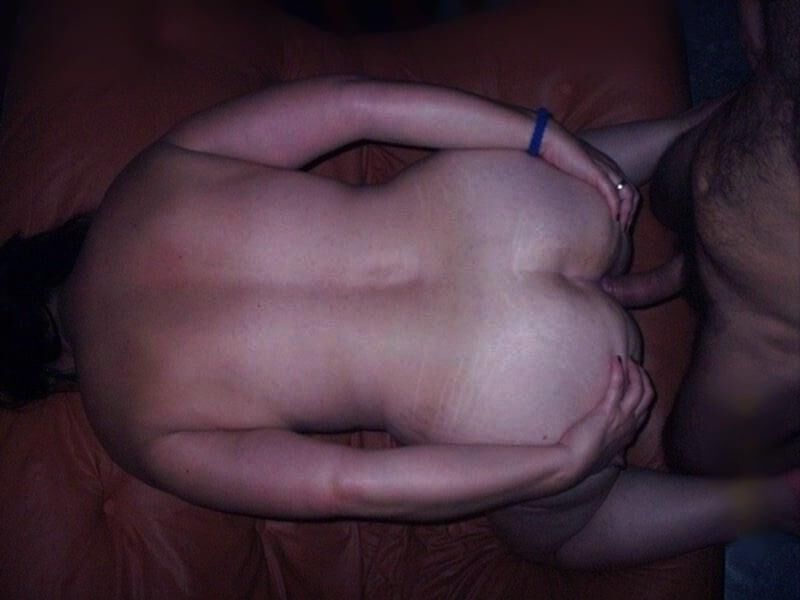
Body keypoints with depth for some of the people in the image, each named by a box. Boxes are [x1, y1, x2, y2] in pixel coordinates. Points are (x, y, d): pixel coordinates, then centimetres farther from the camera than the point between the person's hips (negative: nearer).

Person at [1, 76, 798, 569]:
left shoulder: (137, 432, -3)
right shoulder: (151, 178, 4)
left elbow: (351, 487, -14)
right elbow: (350, 100, -2)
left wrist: (563, 462, -10)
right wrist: (557, 141, 2)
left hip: (537, 411, -4)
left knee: (546, 529, 32)